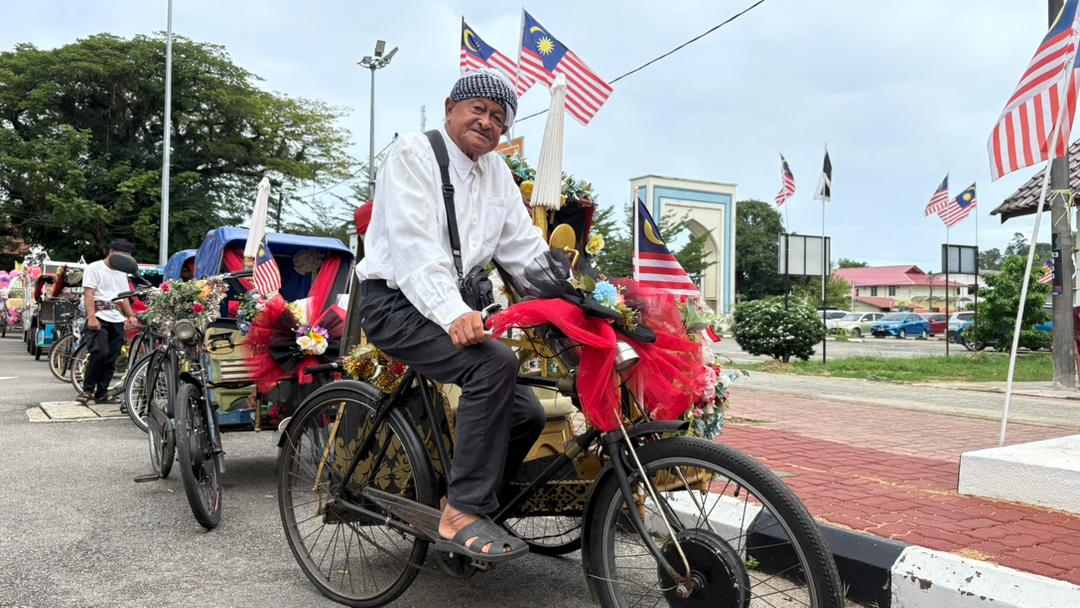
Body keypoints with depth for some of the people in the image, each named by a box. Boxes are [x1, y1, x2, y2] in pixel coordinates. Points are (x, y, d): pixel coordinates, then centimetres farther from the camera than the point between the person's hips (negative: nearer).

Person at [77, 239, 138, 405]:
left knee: (111, 358, 5)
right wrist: (91, 317, -20)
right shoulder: (94, 268, -1)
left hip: (117, 320, 7)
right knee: (100, 353, -20)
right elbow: (88, 294, -9)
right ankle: (87, 390, -8)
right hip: (99, 318, -7)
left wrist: (131, 316, 8)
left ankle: (101, 393, 11)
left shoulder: (122, 273, 20)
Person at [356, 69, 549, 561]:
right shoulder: (414, 153, -8)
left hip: (454, 306, 8)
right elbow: (416, 244, -23)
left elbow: (526, 248, 9)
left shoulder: (496, 172, 13)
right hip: (397, 303, -7)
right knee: (496, 363, -31)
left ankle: (470, 508, 14)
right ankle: (462, 513, -24)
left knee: (527, 413, -3)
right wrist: (453, 313, -37)